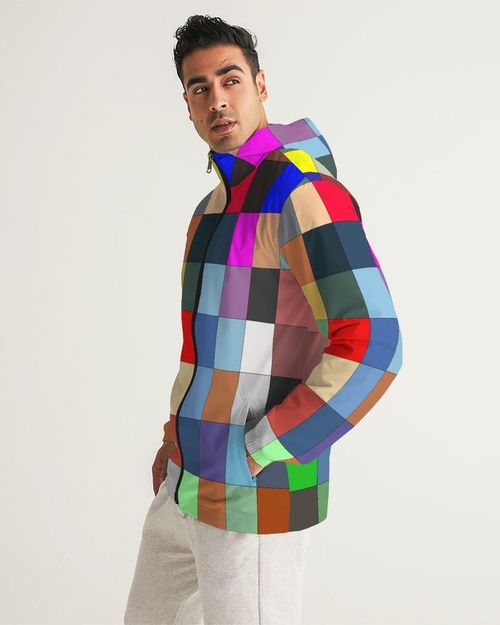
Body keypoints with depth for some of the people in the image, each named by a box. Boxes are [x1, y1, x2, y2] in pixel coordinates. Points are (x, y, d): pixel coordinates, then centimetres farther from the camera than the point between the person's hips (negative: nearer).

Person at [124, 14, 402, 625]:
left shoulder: (303, 191, -16)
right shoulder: (216, 206, 15)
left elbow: (369, 348, -25)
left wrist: (254, 458, -19)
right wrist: (181, 438, 16)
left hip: (255, 494, -10)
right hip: (191, 482, 10)